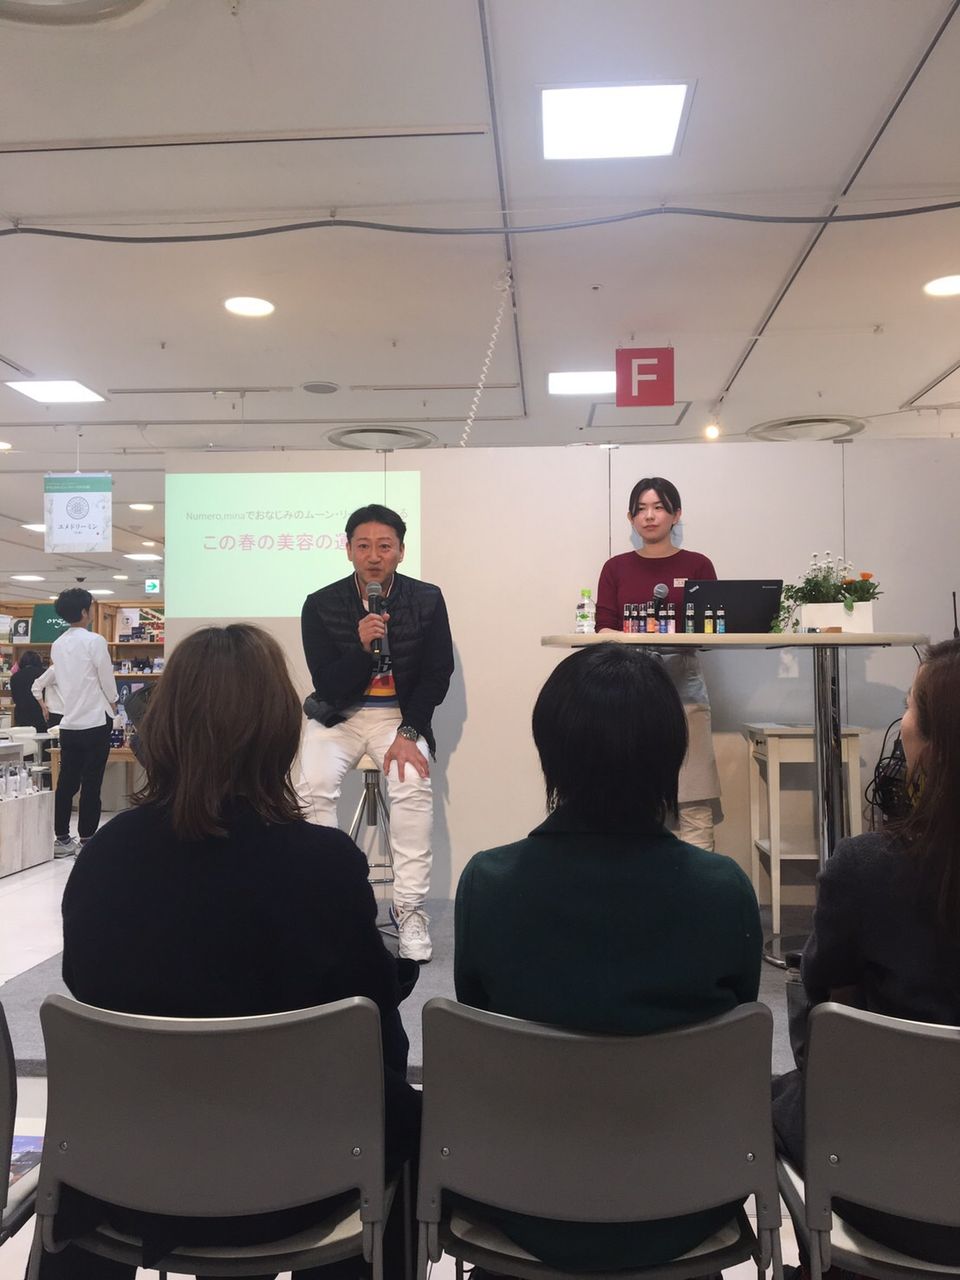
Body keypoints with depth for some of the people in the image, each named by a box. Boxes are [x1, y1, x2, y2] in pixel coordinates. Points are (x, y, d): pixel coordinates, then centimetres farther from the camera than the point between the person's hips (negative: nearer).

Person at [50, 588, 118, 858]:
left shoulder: (56, 645, 7)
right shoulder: (95, 641, -13)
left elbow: (61, 682, 14)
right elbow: (107, 679, -7)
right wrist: (112, 704, 11)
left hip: (68, 722, 6)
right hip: (95, 722, -6)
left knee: (66, 783, 9)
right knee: (91, 784, 0)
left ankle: (62, 839, 14)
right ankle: (87, 839, 4)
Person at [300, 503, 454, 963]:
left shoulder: (427, 600, -8)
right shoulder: (321, 605, -10)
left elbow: (437, 677, -3)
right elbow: (328, 687, -11)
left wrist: (408, 734, -14)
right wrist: (362, 646, -29)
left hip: (401, 714, 0)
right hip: (337, 714, 1)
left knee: (413, 785, -27)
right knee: (315, 786, -26)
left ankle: (410, 911, -16)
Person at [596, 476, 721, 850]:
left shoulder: (697, 565, 9)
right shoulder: (616, 568, 12)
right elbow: (603, 630, 4)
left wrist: (678, 640, -16)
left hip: (682, 683, 0)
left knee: (694, 803, -4)